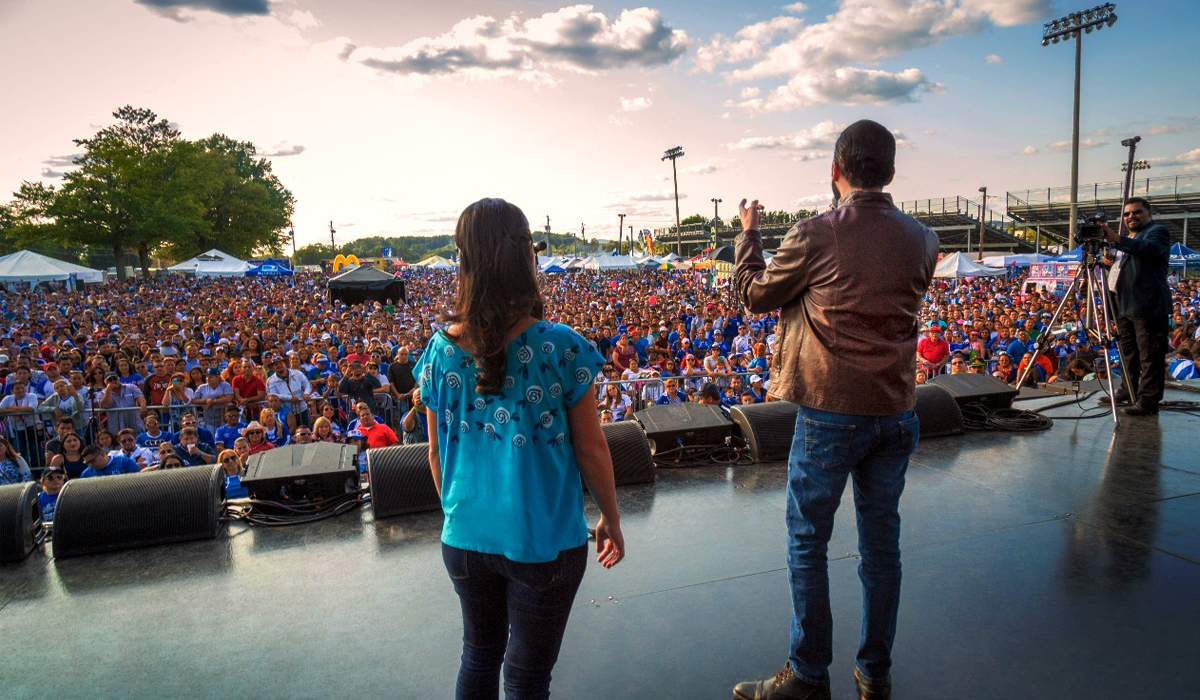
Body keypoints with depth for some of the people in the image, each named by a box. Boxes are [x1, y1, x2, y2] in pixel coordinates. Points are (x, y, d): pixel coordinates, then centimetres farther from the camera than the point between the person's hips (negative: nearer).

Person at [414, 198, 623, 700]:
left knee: (478, 657, 25)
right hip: (544, 541, -3)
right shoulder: (560, 347, -19)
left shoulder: (441, 349, -8)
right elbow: (590, 448, -10)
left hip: (465, 538, 4)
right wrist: (611, 521, 6)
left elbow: (437, 453, 2)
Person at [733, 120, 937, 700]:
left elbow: (755, 295, 0)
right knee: (881, 544, 15)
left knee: (807, 544, 9)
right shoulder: (921, 240, 1)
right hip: (896, 413, 5)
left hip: (830, 413, -5)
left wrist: (748, 233, 17)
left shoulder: (814, 236, -13)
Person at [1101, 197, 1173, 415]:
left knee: (1150, 357, -8)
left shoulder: (1158, 231, -2)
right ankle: (1128, 393, 28)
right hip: (1124, 306, 9)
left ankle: (1148, 402, -8)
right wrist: (1110, 260, 9)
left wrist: (1116, 239, -35)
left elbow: (1151, 249, -24)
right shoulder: (1127, 240, 24)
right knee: (1128, 354, 17)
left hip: (1148, 307, -9)